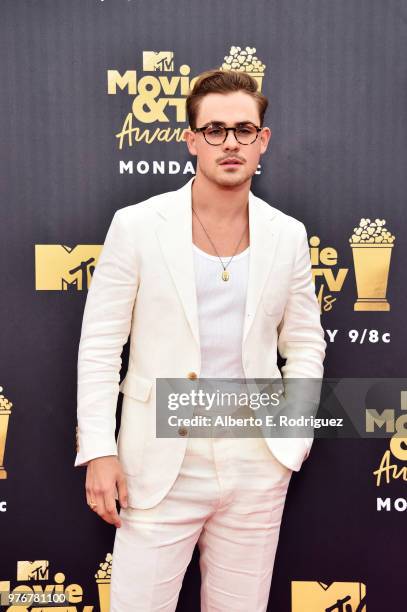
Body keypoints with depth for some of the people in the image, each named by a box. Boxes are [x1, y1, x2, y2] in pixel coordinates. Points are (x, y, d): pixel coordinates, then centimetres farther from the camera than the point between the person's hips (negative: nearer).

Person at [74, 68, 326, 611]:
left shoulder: (288, 235, 3)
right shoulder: (137, 225, -5)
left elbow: (305, 343, 11)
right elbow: (99, 346, -4)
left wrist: (292, 430, -1)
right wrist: (99, 451, -9)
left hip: (258, 461, 3)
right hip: (162, 461, -2)